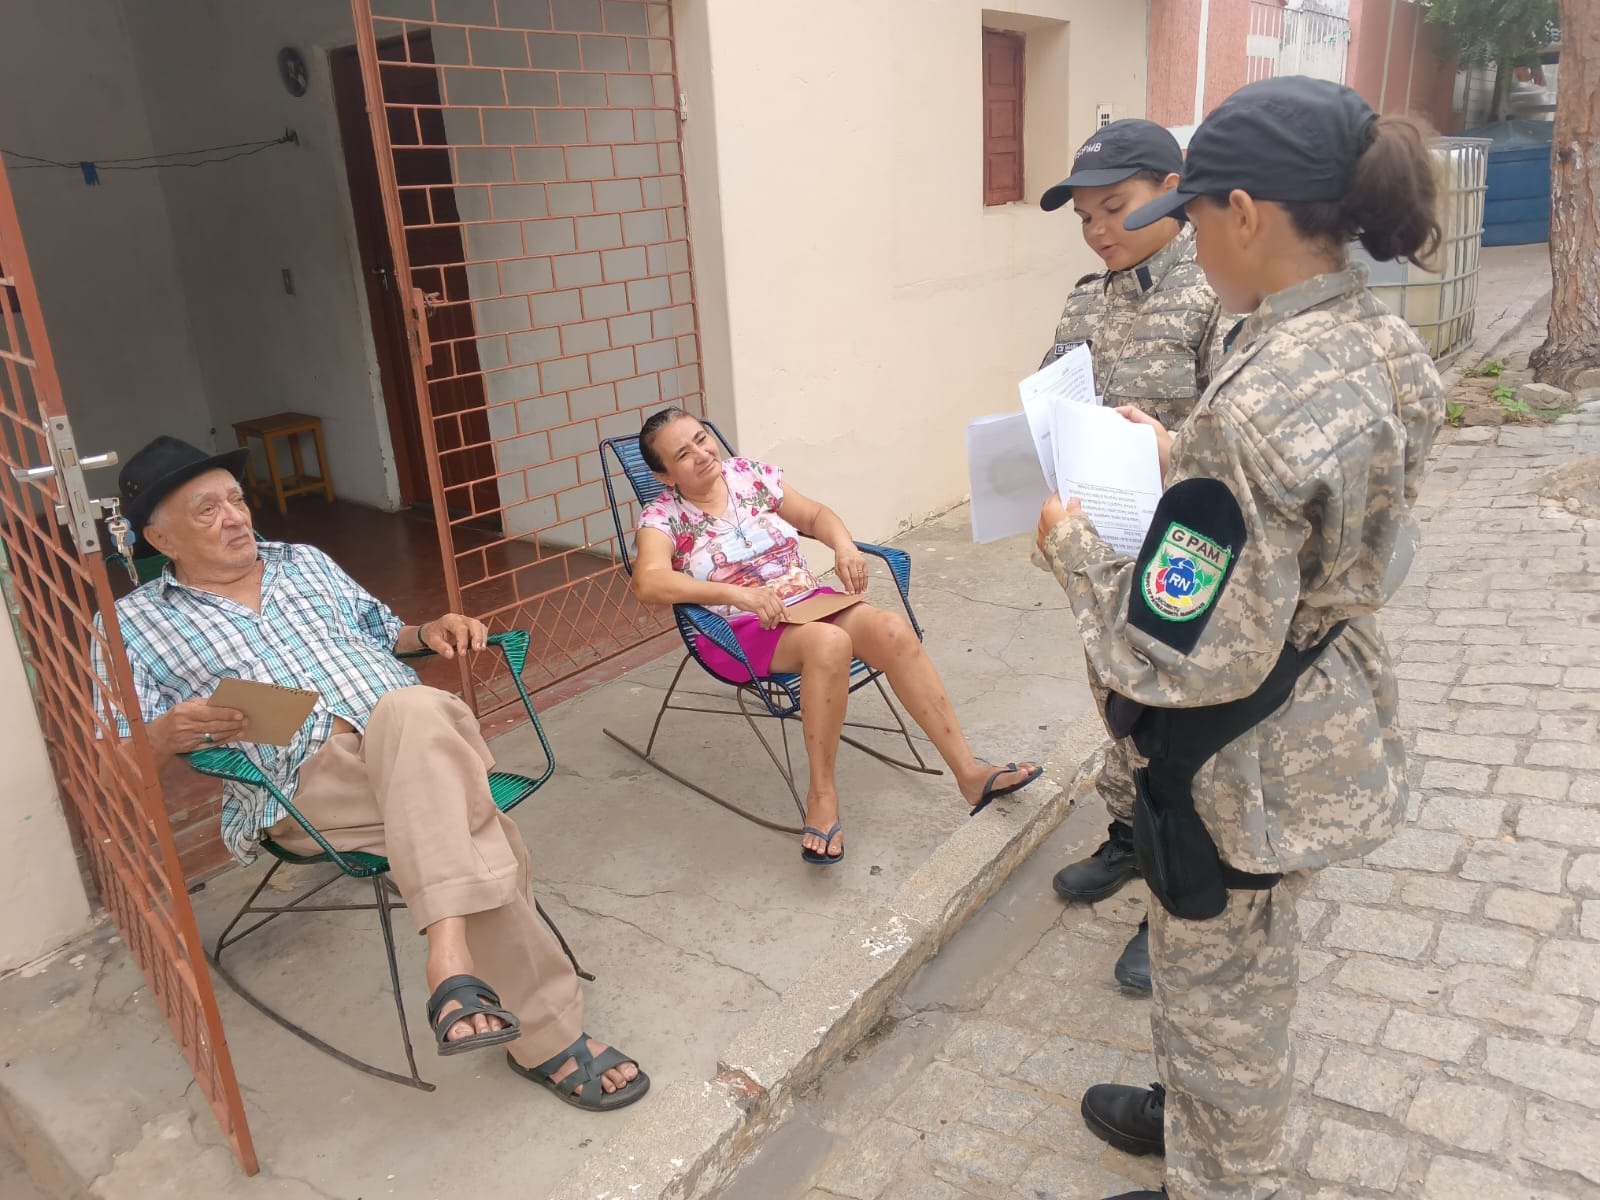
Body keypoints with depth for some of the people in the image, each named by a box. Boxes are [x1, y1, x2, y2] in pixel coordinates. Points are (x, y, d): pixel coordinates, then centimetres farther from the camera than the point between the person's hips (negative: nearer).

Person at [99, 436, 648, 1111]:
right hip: (306, 784, -3)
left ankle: (452, 960, -42)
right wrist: (169, 734, -15)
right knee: (477, 838, -32)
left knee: (412, 711, -38)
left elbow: (383, 635, 31)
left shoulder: (307, 562, 25)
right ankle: (548, 1036, -22)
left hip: (414, 730, 3)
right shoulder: (132, 624, 13)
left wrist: (429, 632, 8)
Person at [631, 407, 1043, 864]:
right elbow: (648, 583, -23)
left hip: (809, 602, 5)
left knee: (892, 629, -22)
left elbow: (816, 516, 16)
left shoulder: (751, 475, 7)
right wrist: (735, 592, -34)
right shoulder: (663, 516, -6)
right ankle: (821, 794, -22)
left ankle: (969, 773, -18)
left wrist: (844, 545, -8)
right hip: (740, 631, -4)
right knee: (829, 642, -35)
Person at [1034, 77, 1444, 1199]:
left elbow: (1183, 659, -31)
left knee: (1219, 990, 16)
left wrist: (1077, 544, -17)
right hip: (1329, 716, 9)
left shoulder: (1254, 405, -33)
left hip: (1249, 760, -9)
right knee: (1248, 967, 30)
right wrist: (1176, 456, 7)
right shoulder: (1383, 346, -4)